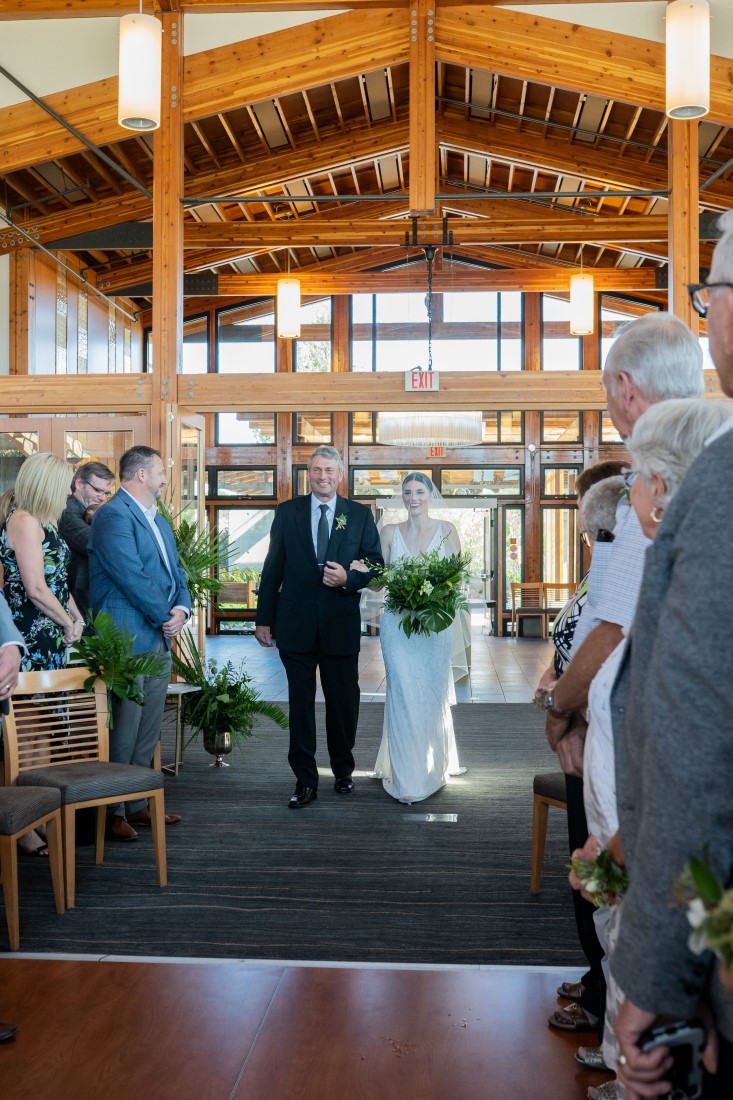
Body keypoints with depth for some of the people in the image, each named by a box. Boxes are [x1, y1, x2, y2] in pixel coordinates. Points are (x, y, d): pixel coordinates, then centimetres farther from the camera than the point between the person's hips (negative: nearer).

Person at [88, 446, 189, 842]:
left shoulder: (158, 520, 18)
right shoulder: (113, 516, -12)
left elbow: (175, 572, 18)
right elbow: (132, 578, -19)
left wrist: (182, 609, -1)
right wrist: (165, 616, -10)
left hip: (159, 642, 9)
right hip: (128, 642, -9)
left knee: (148, 734, 14)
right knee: (122, 733, -3)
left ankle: (138, 804, 24)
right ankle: (111, 812, 7)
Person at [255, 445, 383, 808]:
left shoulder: (360, 515, 5)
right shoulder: (287, 512, 5)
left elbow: (377, 564, 6)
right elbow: (272, 568, 5)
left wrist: (349, 578, -14)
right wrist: (264, 619, 3)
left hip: (341, 624, 0)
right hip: (296, 624, 0)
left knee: (343, 703, 10)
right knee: (301, 703, 4)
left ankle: (343, 771, 30)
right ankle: (305, 781, 12)